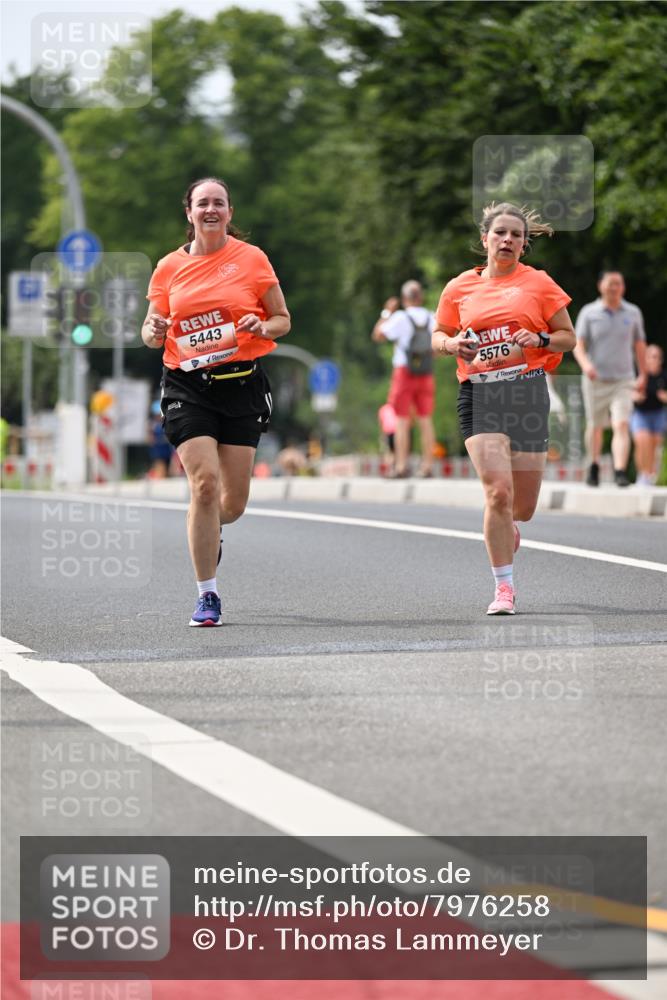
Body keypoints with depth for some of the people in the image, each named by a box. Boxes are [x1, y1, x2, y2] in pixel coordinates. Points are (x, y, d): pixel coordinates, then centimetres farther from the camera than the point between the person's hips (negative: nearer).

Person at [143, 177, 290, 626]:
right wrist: (154, 332, -10)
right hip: (188, 386, 0)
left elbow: (283, 320, 9)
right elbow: (152, 332, 14)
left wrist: (262, 327, -14)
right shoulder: (169, 267, 6)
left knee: (234, 500, 2)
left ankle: (209, 531, 41)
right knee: (204, 482, -16)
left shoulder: (251, 258, 3)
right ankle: (207, 595, -8)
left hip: (243, 384, 0)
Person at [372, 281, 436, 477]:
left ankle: (401, 467, -7)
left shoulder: (400, 318, -9)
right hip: (426, 375, 4)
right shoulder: (431, 319, 5)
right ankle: (427, 467, 1)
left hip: (404, 372, -4)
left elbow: (377, 336, -4)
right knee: (425, 421, 4)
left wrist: (386, 313, 6)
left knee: (402, 422, -2)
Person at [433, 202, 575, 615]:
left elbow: (568, 337, 9)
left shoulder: (539, 283, 5)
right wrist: (452, 344, -5)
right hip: (478, 395, -1)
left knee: (523, 507, 5)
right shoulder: (460, 288, 8)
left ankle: (507, 528, 45)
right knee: (498, 491, -18)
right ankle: (504, 588, -7)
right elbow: (438, 335, 18)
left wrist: (540, 340, -11)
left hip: (527, 392, 1)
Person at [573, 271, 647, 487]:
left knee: (621, 425, -16)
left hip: (623, 381, 0)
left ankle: (620, 472, -24)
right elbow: (578, 344, -5)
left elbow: (639, 344, 17)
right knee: (595, 426, 11)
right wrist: (585, 364, -25)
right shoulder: (589, 312, 0)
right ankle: (594, 466, 35)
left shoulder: (633, 313, 6)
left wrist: (643, 374, 19)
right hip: (595, 380, 0)